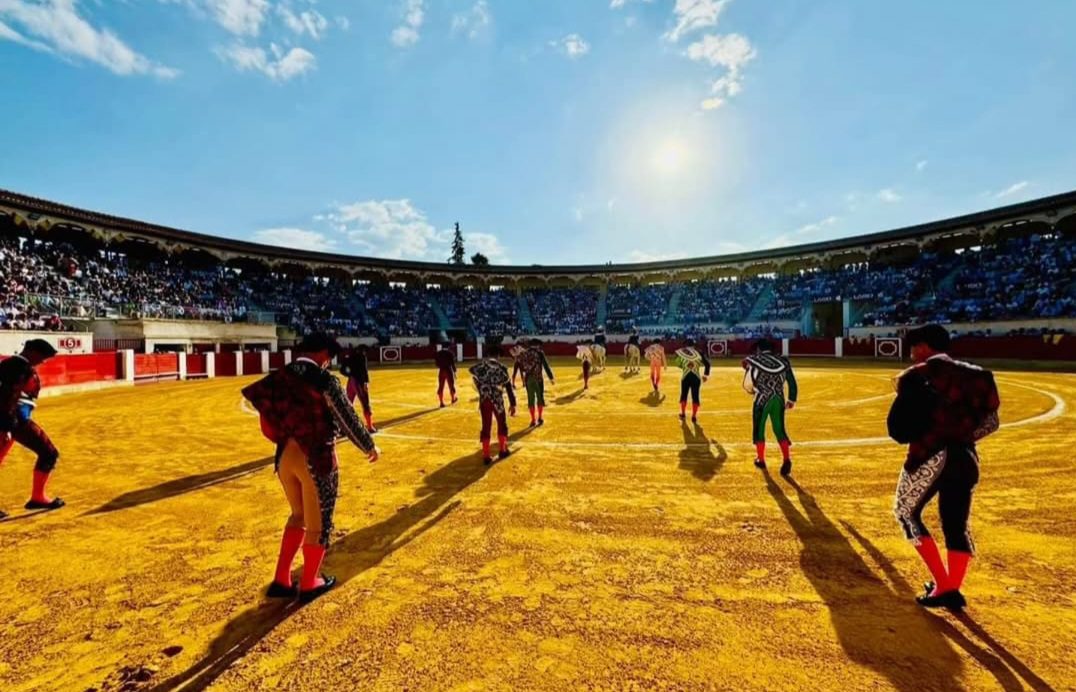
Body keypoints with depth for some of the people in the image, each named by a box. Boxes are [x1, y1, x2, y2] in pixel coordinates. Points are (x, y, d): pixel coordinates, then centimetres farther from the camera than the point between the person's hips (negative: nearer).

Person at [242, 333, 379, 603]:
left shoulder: (279, 377, 4)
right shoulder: (324, 380, -15)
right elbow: (348, 419, -12)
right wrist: (369, 446, 2)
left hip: (285, 456, 7)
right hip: (316, 458, -7)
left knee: (298, 515, 26)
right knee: (318, 522, 13)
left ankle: (281, 581, 29)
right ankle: (309, 584, 29)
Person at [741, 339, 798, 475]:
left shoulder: (753, 361, -2)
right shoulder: (783, 361, 8)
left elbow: (747, 385, 1)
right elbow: (792, 383, 9)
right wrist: (791, 400, 19)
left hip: (762, 399, -3)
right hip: (779, 399, 3)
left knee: (759, 429, 13)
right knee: (780, 430, 12)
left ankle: (761, 460, 22)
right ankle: (787, 459, -5)